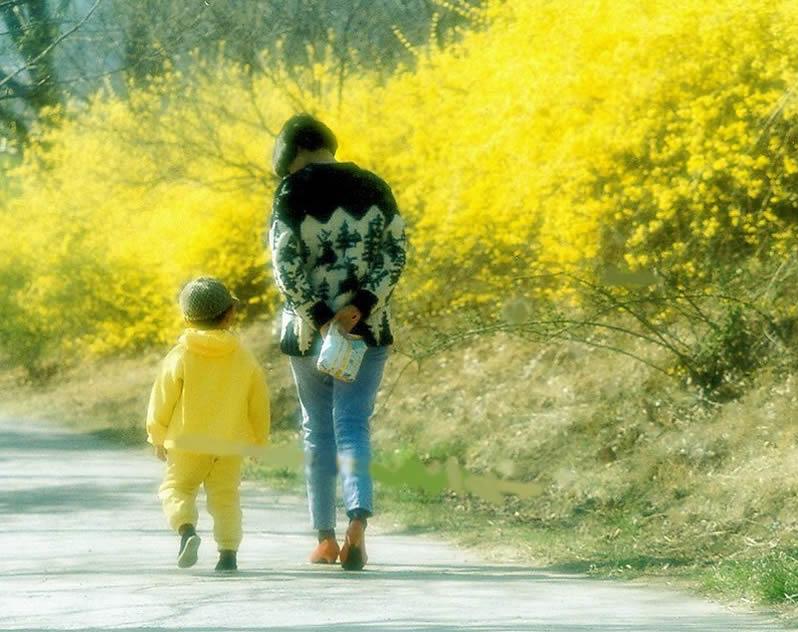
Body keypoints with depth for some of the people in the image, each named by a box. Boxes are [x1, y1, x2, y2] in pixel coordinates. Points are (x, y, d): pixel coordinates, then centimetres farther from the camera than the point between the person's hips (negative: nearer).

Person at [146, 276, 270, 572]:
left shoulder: (179, 358, -6)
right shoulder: (244, 360, 1)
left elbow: (162, 400, -3)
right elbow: (259, 403, 8)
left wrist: (158, 437, 9)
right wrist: (259, 437, 22)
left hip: (187, 443, -2)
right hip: (231, 445, 2)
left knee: (176, 487, 8)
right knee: (226, 496, 11)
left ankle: (186, 528, -18)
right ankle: (228, 552, 3)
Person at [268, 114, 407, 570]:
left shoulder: (293, 191, -4)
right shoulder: (374, 188, 5)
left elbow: (285, 263, -12)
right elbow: (396, 253, -2)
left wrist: (318, 316, -11)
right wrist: (363, 305, -10)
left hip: (308, 329, -1)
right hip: (368, 327, 1)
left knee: (318, 429, 11)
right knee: (353, 424, 0)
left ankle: (326, 538, 15)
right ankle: (359, 518, -23)